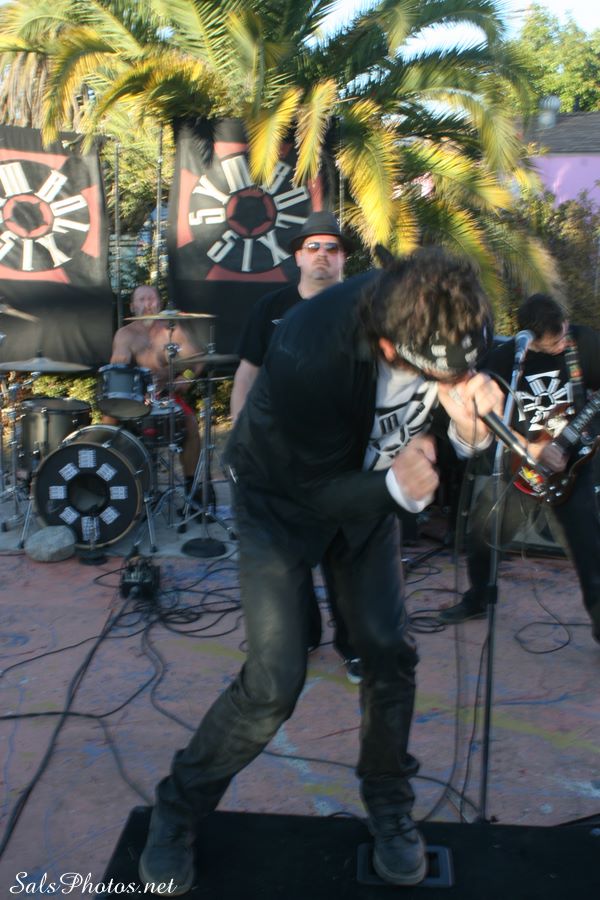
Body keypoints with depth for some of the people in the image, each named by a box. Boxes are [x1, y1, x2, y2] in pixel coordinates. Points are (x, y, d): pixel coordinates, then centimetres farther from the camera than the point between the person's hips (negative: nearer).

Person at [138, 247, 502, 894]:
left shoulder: (457, 326, -25)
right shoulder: (306, 354, -40)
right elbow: (316, 490, -27)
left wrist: (469, 426, -32)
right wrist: (393, 489, -45)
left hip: (371, 488, 5)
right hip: (285, 496, -5)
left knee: (390, 653, 4)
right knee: (275, 679, -8)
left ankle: (388, 804, 32)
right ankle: (177, 809, 19)